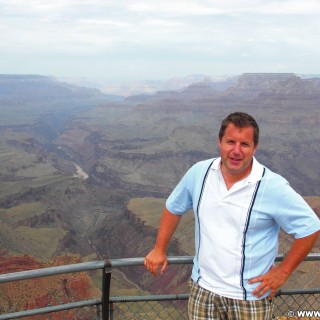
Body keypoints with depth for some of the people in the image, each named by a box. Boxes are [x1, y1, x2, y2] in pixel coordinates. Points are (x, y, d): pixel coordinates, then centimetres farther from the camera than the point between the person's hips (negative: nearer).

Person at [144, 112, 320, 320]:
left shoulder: (273, 187, -18)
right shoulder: (199, 172, -5)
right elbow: (174, 208, 10)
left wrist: (283, 272, -9)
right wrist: (160, 249, 9)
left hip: (250, 297, -3)